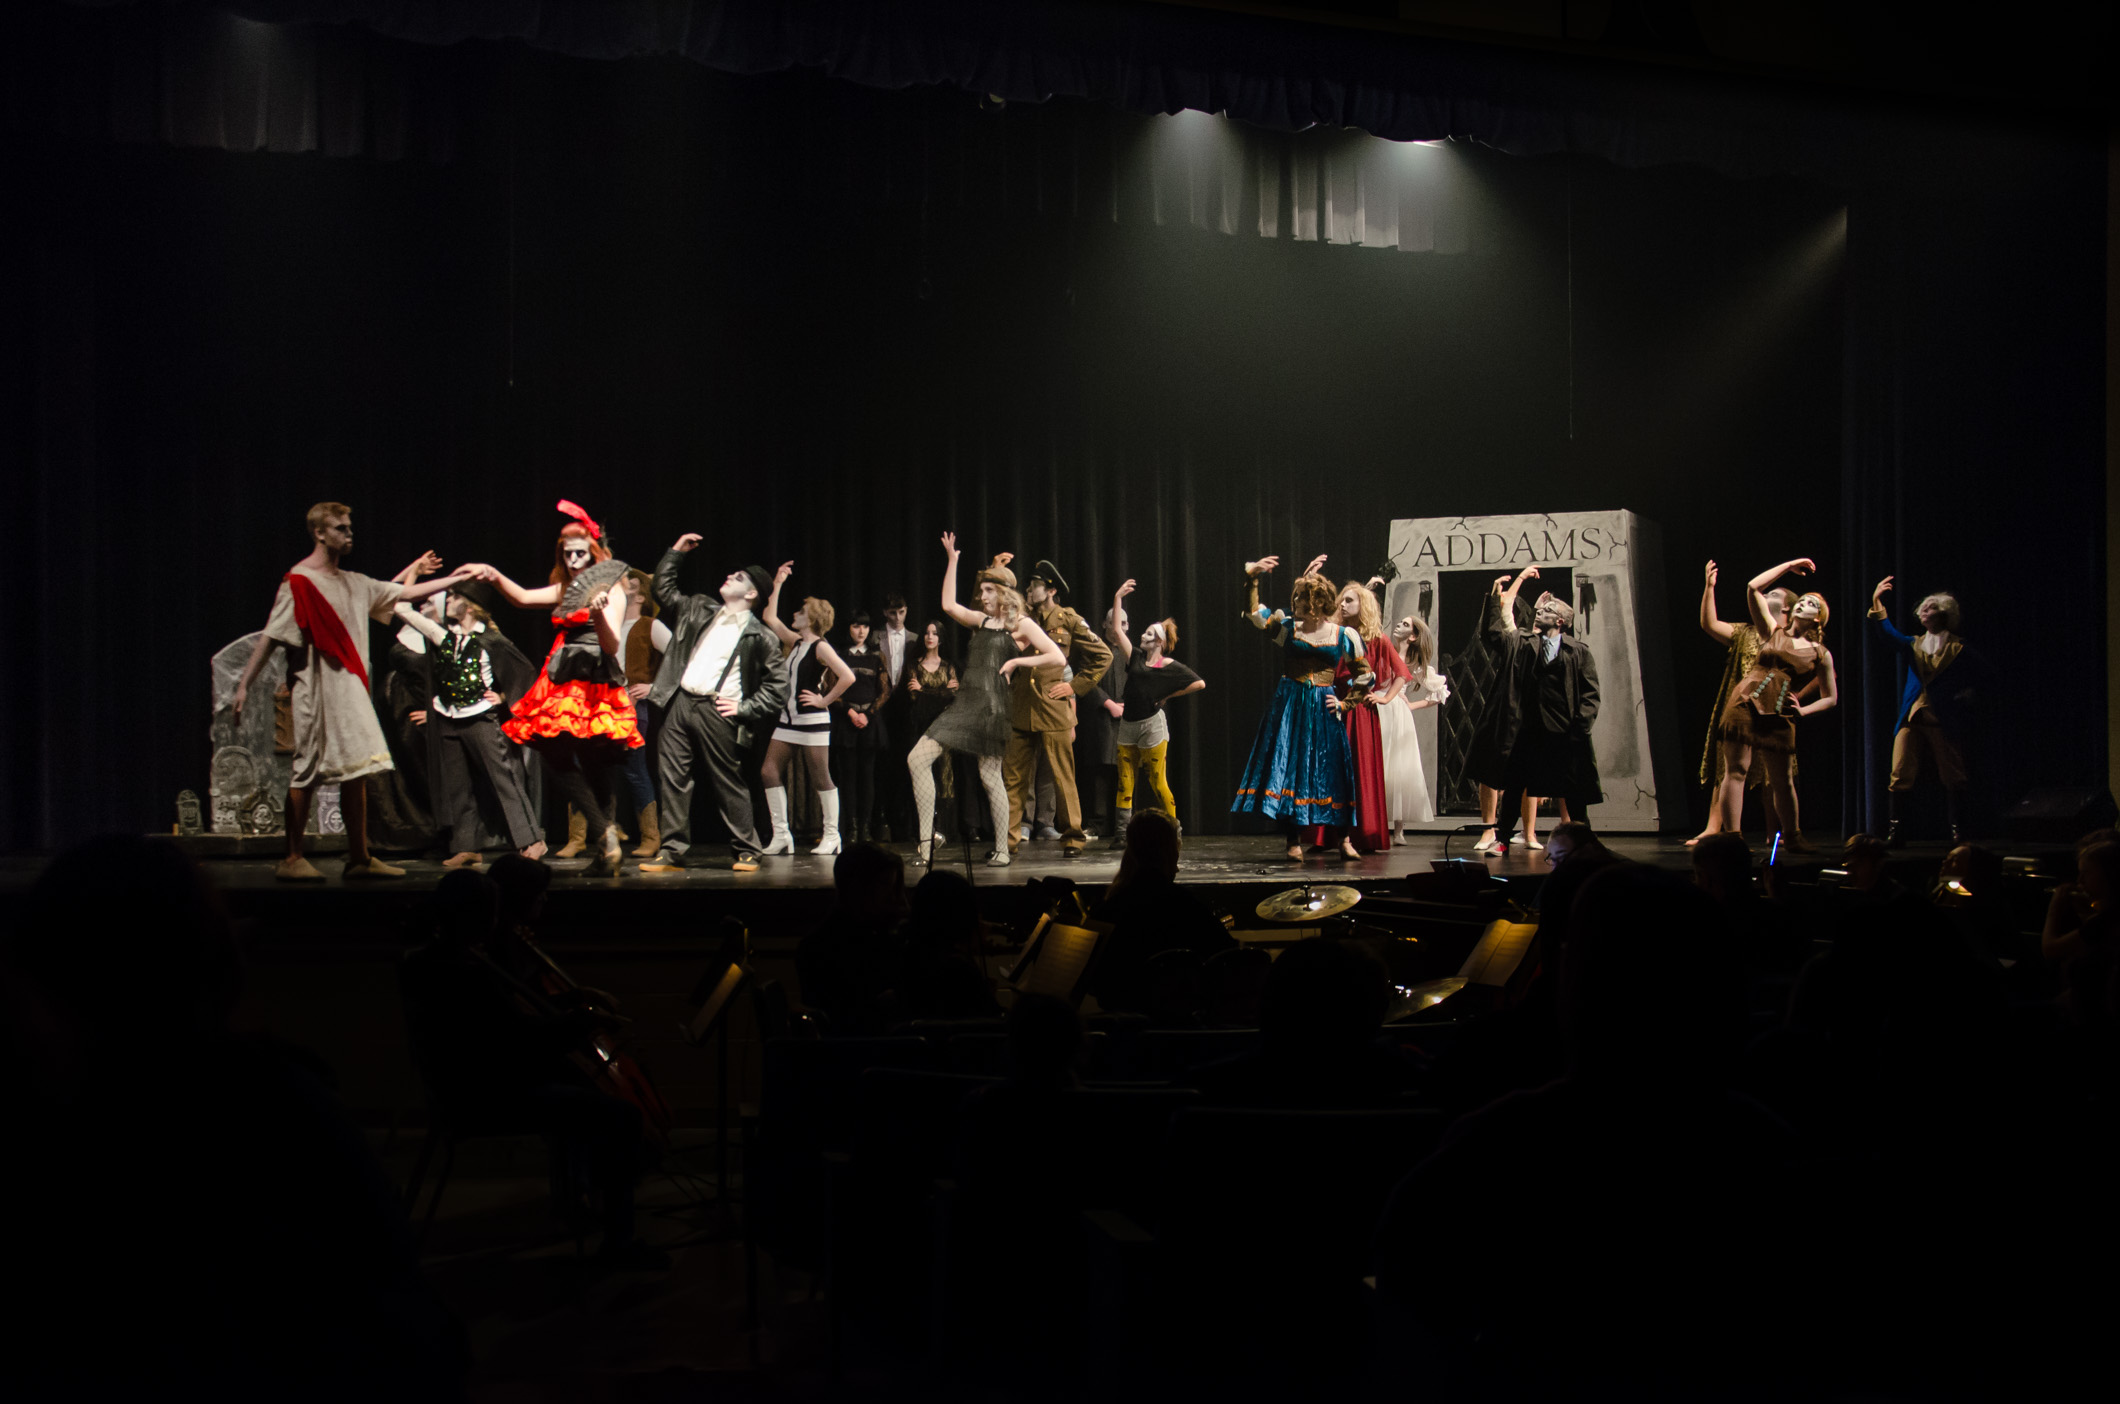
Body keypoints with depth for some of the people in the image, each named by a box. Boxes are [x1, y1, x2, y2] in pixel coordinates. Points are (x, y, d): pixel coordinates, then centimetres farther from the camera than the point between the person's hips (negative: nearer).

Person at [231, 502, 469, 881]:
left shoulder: (354, 583, 16)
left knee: (357, 772, 6)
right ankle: (292, 859, 1)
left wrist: (454, 579, 16)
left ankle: (359, 858, 11)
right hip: (317, 691, -7)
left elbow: (405, 594, 20)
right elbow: (270, 637, -9)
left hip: (351, 691, 7)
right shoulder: (298, 582, -6)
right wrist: (244, 684, -14)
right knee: (307, 773, -6)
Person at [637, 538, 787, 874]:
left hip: (716, 712, -4)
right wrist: (675, 553, 22)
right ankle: (673, 852, 4)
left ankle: (746, 852, 11)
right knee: (672, 777, 0)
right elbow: (664, 592, 27)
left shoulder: (760, 638, 2)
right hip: (680, 704, 5)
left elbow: (777, 687, 2)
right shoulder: (699, 609, 16)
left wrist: (744, 708, -6)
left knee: (729, 784, 0)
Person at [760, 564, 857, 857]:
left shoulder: (820, 647, -10)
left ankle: (832, 836, 6)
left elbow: (847, 677, -20)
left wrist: (824, 700, -14)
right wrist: (777, 584, 19)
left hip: (812, 720, -8)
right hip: (788, 718, 8)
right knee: (770, 771, 0)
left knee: (820, 778, -2)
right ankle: (781, 835, 3)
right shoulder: (795, 642, 13)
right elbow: (770, 617, 21)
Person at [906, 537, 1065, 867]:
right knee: (917, 759, -5)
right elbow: (948, 605, 16)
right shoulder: (982, 621, 20)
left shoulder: (1021, 625, 1)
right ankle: (926, 843, -7)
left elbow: (1058, 659, -6)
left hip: (991, 706, -7)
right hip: (964, 703, 7)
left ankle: (1002, 849, 7)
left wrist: (1017, 661, -7)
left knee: (990, 777, -5)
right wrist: (952, 560, 18)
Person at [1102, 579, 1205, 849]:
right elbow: (1117, 630, 9)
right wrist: (1118, 599, 8)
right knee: (1125, 783, 0)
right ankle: (1121, 834, -1)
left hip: (1152, 725, -5)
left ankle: (1173, 829, 10)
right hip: (1127, 725, 5)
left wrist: (1169, 696, -1)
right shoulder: (1136, 657, 11)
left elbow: (1200, 683, -4)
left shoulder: (1170, 666, 0)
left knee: (1157, 782, -3)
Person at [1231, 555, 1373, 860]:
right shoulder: (1287, 628, 4)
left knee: (1329, 771, 1)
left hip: (1323, 709, -1)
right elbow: (1252, 612, -5)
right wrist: (1251, 577, -14)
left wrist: (1345, 703, 1)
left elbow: (1364, 676, 8)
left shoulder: (1345, 635, 1)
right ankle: (1294, 841, 3)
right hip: (1288, 706, 1)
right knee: (1288, 766, -2)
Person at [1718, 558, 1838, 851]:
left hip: (1778, 717, 1)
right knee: (1736, 771, -8)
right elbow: (1753, 588, 8)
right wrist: (1789, 566, 16)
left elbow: (1831, 698, 15)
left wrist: (1803, 710, -3)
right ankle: (1732, 836, -8)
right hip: (1745, 704, -1)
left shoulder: (1821, 655, 11)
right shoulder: (1773, 632, 13)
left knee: (1782, 781, 7)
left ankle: (1792, 836, 23)